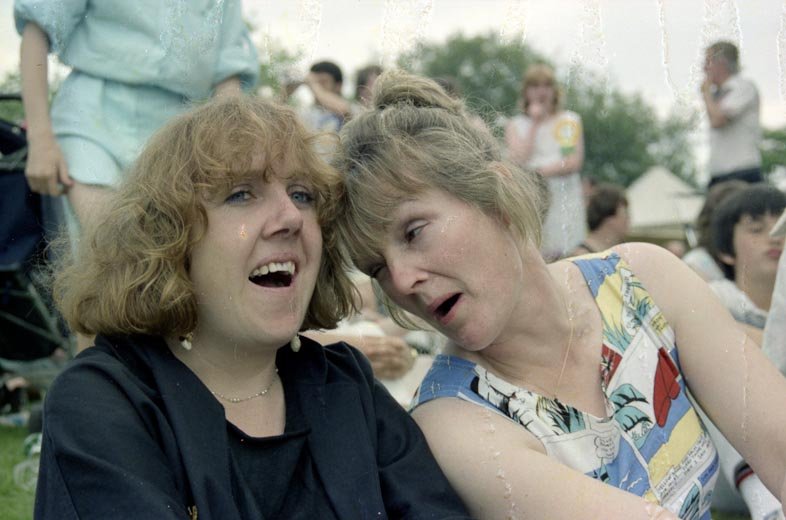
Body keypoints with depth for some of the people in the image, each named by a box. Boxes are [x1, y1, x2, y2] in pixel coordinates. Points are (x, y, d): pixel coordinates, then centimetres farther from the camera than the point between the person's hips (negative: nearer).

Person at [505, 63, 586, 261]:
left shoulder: (570, 120, 13)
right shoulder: (516, 125, 14)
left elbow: (575, 162, 2)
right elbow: (518, 160, -3)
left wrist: (539, 171, -7)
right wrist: (534, 123, 2)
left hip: (564, 198, 0)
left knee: (565, 255, -11)